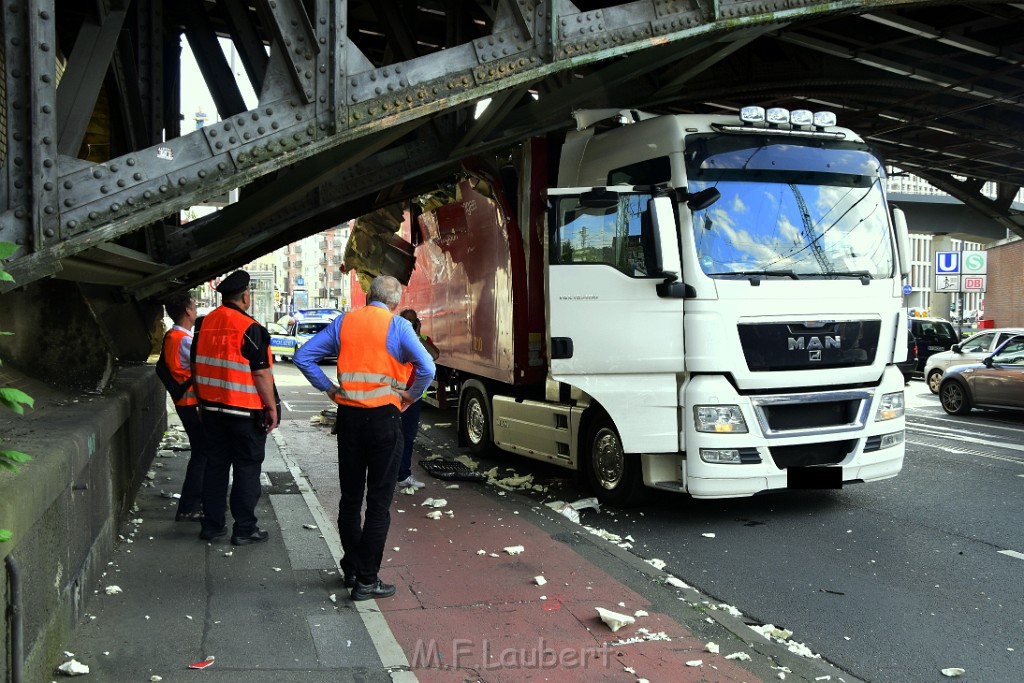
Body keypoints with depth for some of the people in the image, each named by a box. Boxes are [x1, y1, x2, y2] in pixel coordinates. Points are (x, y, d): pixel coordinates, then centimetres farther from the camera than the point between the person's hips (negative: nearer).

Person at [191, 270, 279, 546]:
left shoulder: (203, 325, 4)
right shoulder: (250, 329, -16)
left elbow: (196, 367, 12)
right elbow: (261, 373, -17)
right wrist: (271, 407, -9)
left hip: (212, 408, 6)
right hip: (245, 410, -6)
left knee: (215, 464, 14)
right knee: (247, 468, 3)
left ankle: (212, 524, 20)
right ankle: (244, 528, 8)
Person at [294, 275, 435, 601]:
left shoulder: (343, 322, 7)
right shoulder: (398, 326, -5)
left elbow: (303, 357, 7)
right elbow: (427, 368, -17)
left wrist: (329, 388, 8)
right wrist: (411, 395, -2)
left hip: (349, 416, 4)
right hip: (384, 418, -4)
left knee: (350, 497, 16)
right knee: (379, 501, 2)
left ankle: (351, 568, 27)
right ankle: (366, 580, 5)